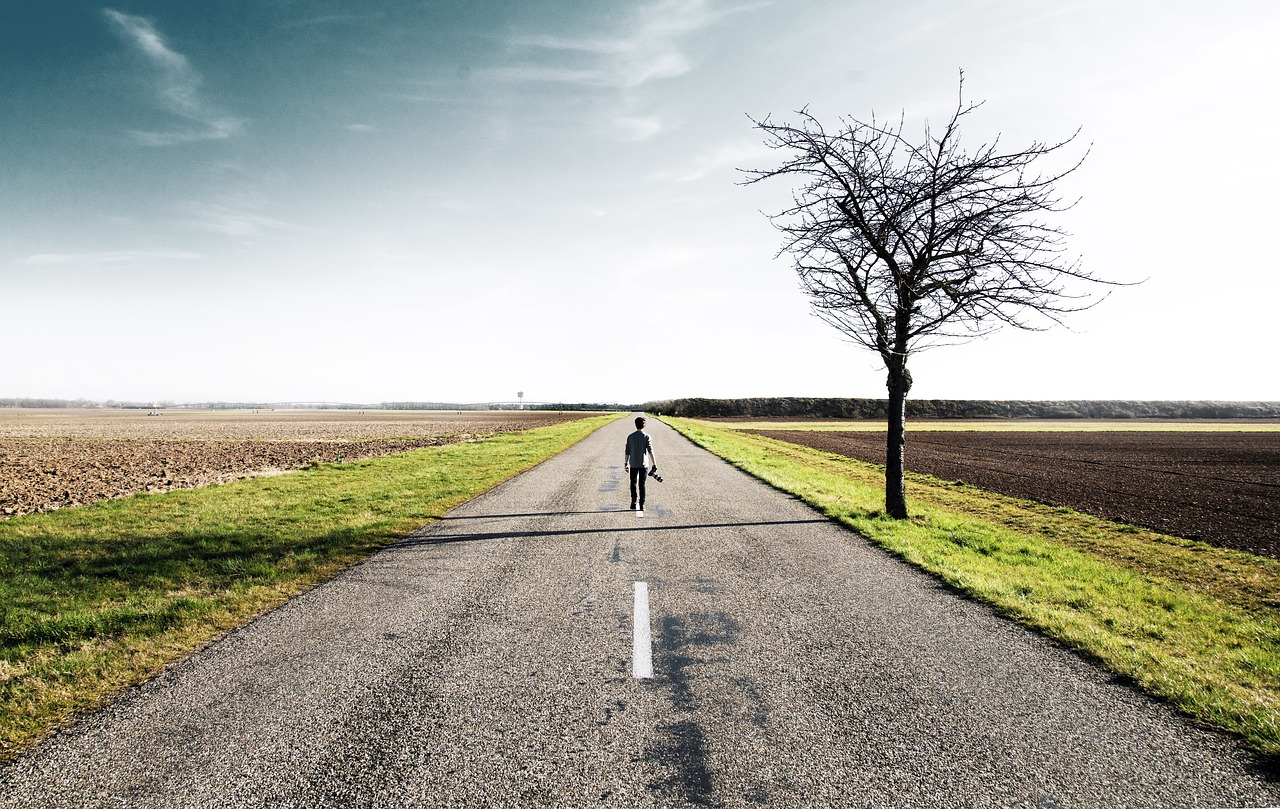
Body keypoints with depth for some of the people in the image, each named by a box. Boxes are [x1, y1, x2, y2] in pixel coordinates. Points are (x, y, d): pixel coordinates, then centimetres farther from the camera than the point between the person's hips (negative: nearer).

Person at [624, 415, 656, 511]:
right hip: (643, 464, -1)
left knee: (633, 483, 14)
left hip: (633, 464, 1)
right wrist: (654, 464, -11)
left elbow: (627, 451, 3)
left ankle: (634, 502, 8)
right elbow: (650, 451, -12)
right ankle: (642, 505, 5)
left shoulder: (630, 437, 0)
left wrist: (626, 463, 13)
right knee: (642, 484, 5)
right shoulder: (646, 437, -7)